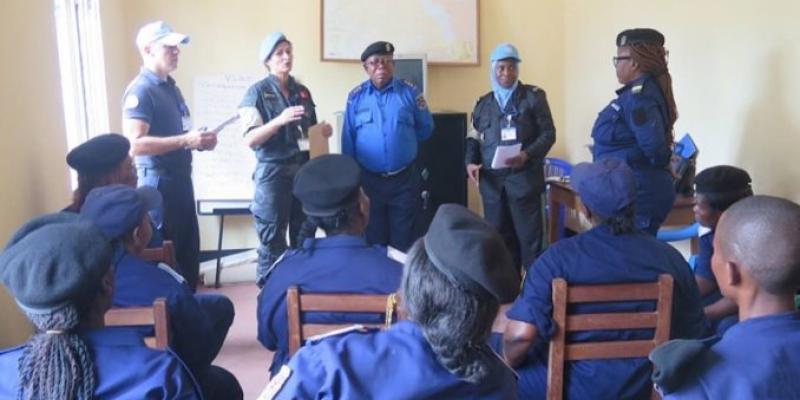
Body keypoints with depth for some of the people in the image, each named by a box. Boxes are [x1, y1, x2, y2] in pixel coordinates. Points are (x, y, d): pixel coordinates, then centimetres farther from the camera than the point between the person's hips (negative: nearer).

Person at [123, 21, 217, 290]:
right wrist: (186, 140, -25)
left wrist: (199, 140, 6)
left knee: (189, 249, 16)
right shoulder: (141, 90, -14)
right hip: (158, 181, -9)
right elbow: (135, 144, -24)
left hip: (181, 179, 9)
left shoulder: (171, 87, 15)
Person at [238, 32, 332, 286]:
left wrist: (323, 131, 1)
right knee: (272, 240, -1)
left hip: (304, 170, 5)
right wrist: (279, 120, -23)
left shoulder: (302, 92, 13)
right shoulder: (258, 92, -2)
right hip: (273, 172, -5)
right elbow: (250, 139, -10)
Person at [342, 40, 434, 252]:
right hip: (369, 180, 1)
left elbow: (426, 128, 7)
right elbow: (348, 140, 3)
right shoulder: (356, 96, 0)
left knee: (403, 241, 9)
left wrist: (403, 141, 9)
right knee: (374, 241, 12)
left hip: (404, 179, 0)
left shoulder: (409, 92, -1)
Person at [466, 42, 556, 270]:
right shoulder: (483, 103, 15)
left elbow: (548, 133, -2)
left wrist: (527, 155, -18)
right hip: (491, 180, 4)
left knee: (529, 236, -1)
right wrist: (471, 162, -1)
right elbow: (475, 139, 17)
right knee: (498, 237, 10)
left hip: (523, 178, -4)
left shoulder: (534, 96, 2)